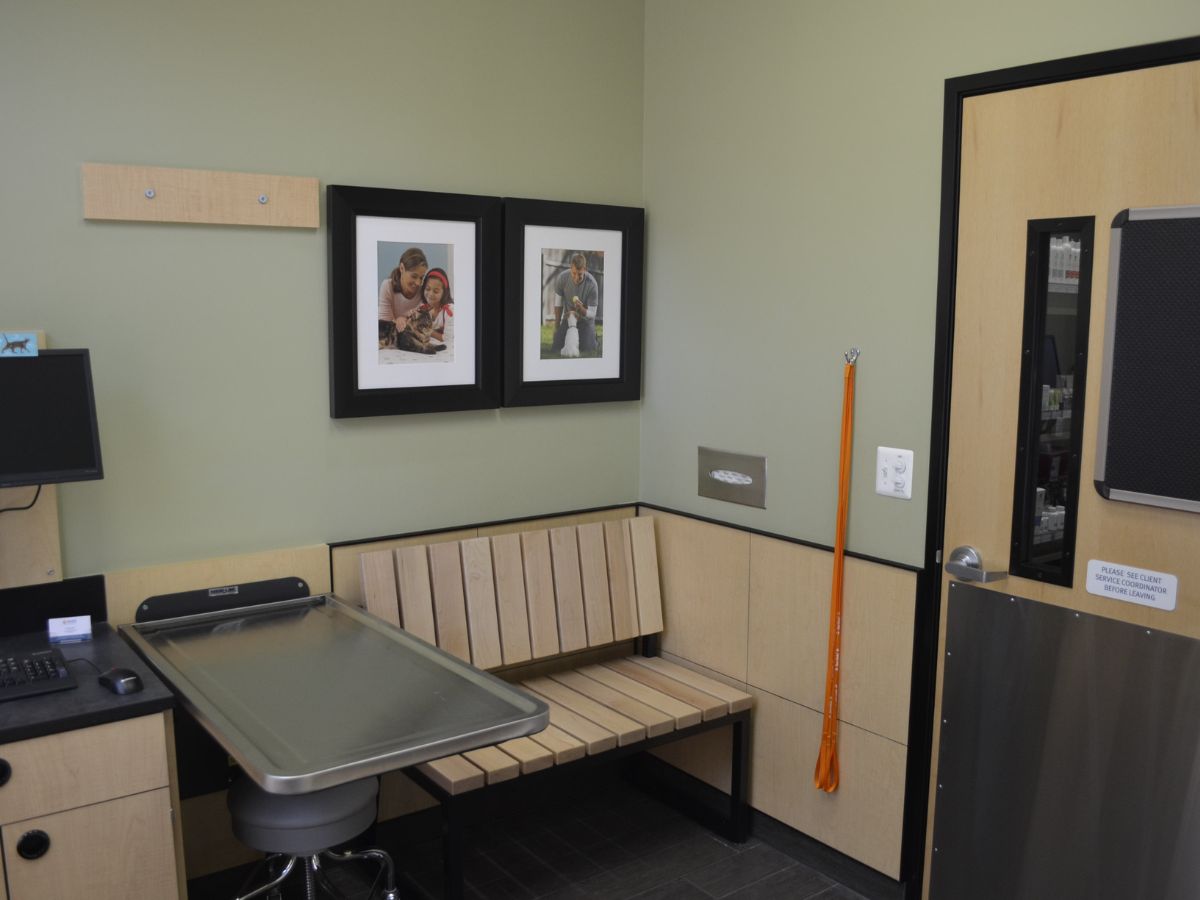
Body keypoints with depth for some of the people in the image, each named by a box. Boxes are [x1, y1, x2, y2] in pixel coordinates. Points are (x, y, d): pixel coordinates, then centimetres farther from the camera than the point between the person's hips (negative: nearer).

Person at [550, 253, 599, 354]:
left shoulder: (592, 284, -27)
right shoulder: (562, 278, -19)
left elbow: (592, 314, -18)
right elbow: (558, 304, -4)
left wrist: (581, 309, -41)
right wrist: (557, 327, 2)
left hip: (585, 321, -2)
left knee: (588, 352, -11)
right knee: (555, 350, -5)